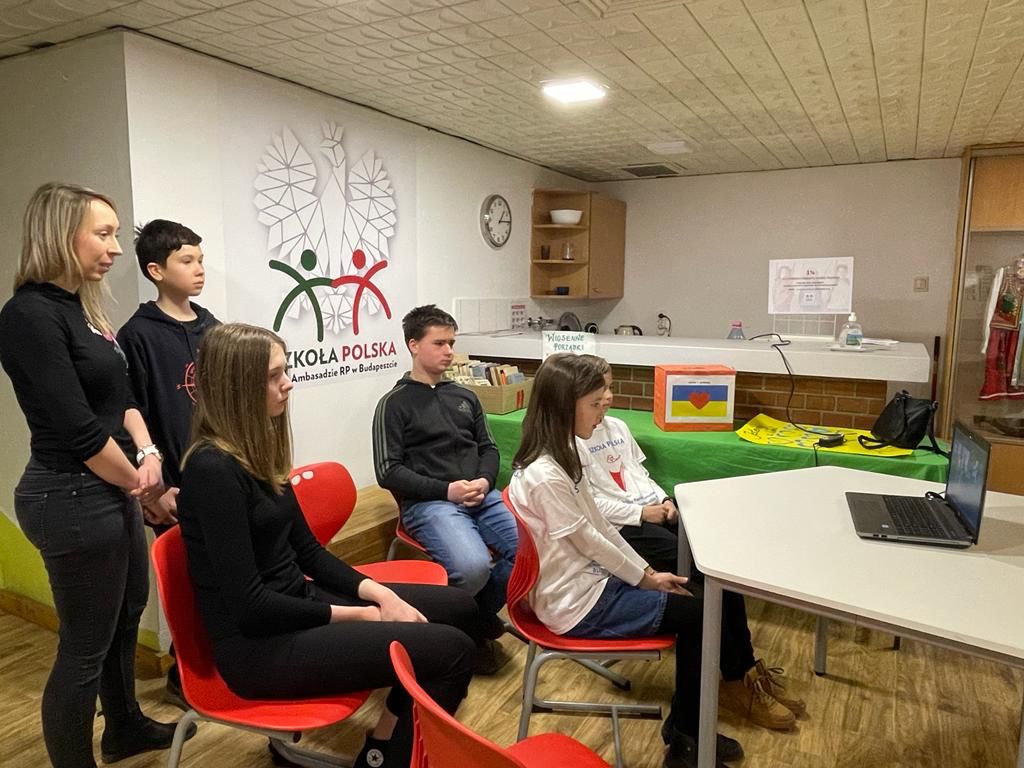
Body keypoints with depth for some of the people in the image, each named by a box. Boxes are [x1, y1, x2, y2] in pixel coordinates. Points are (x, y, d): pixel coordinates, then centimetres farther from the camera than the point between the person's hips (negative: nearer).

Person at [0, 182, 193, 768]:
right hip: (73, 499, -10)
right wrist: (139, 483, -9)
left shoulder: (83, 308, 9)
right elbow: (75, 428, -21)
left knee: (127, 615, 24)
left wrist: (148, 454, -6)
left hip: (111, 491, 10)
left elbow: (121, 397, 11)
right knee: (86, 646, 5)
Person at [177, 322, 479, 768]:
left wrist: (379, 594, -2)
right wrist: (361, 615, -13)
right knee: (450, 650, -17)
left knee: (458, 607, 6)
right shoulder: (213, 469, -21)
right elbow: (250, 605, -22)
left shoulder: (258, 451, 7)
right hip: (260, 644, -9)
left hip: (297, 602, 9)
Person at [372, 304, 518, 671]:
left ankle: (482, 613, 9)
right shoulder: (395, 403, 2)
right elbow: (388, 471, -5)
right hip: (427, 503, -5)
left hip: (482, 496, 6)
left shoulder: (465, 397, 18)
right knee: (473, 566, -31)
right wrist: (446, 490, -15)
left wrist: (484, 482, -4)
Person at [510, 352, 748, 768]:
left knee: (693, 601, 5)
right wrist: (645, 578, -5)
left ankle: (686, 730, 22)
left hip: (591, 579, 9)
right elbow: (589, 541, -19)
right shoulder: (544, 477, -28)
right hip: (578, 602, -9)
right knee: (697, 615, -5)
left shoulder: (561, 456, 3)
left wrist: (647, 571, 5)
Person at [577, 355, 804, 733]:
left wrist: (663, 499, 2)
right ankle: (739, 676, -6)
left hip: (652, 513, 7)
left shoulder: (618, 427, 16)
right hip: (621, 528, -7)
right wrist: (640, 513, -15)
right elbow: (590, 502, -14)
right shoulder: (572, 440, -9)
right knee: (701, 568, -20)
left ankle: (745, 668, -3)